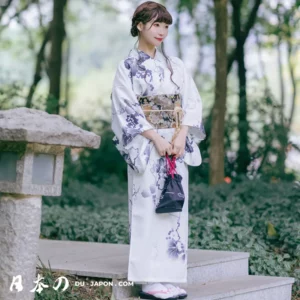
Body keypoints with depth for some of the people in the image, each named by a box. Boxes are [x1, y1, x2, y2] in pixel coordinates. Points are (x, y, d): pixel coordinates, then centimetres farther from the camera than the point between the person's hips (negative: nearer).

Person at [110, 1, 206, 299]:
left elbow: (192, 102, 7)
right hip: (146, 146, -4)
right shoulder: (127, 66, 1)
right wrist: (156, 138, -16)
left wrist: (181, 136, -9)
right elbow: (126, 108, -8)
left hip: (176, 143, 5)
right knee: (148, 208, -8)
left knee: (173, 208, 2)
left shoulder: (175, 65, 13)